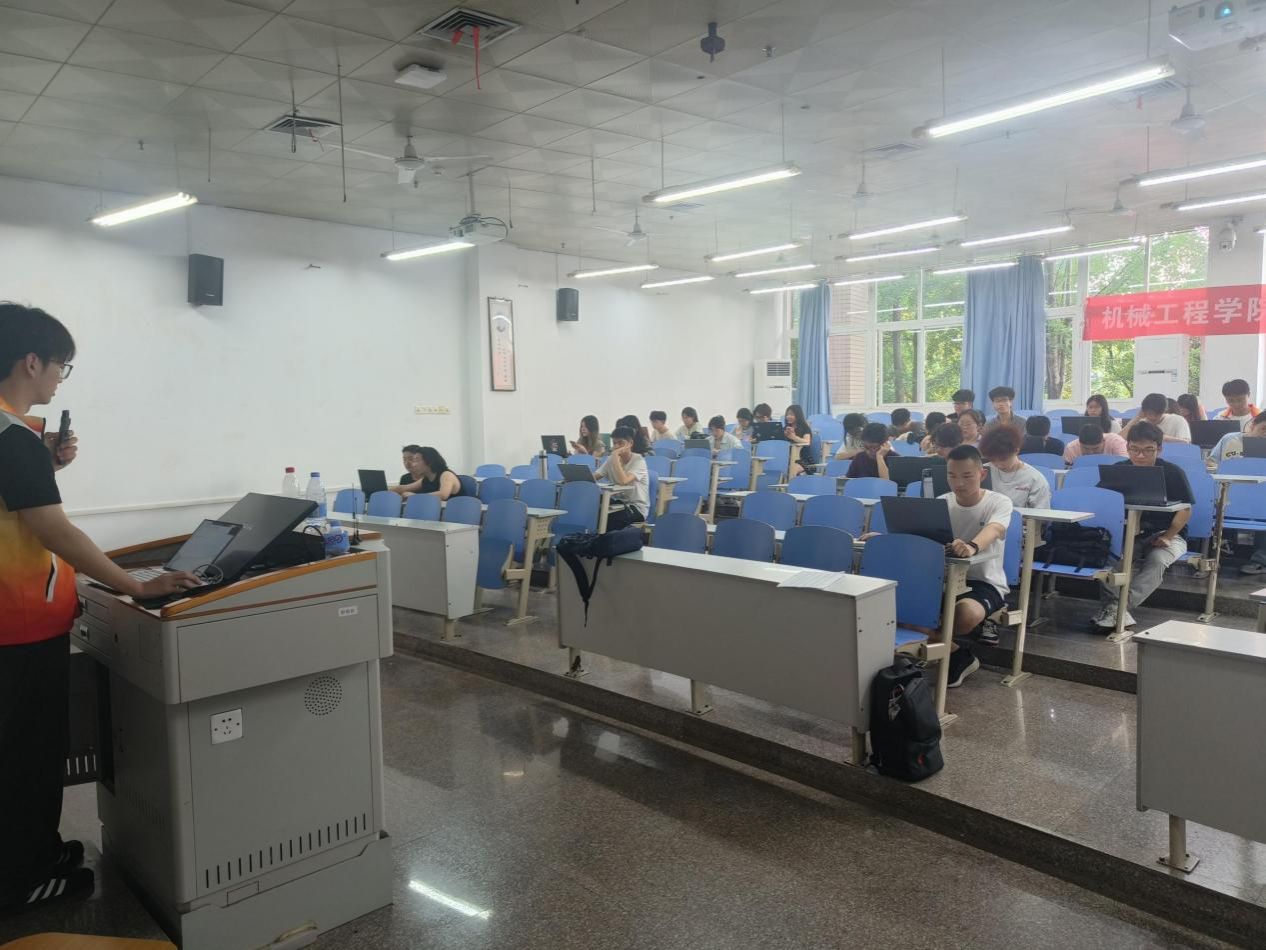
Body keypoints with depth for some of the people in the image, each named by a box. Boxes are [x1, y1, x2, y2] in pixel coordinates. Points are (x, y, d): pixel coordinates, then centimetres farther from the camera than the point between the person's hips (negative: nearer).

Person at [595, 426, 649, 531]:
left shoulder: (638, 461, -12)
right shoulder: (611, 459, 8)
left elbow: (623, 481, -30)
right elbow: (593, 477, -2)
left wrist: (616, 456, -23)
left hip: (637, 508, -6)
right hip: (618, 503, 6)